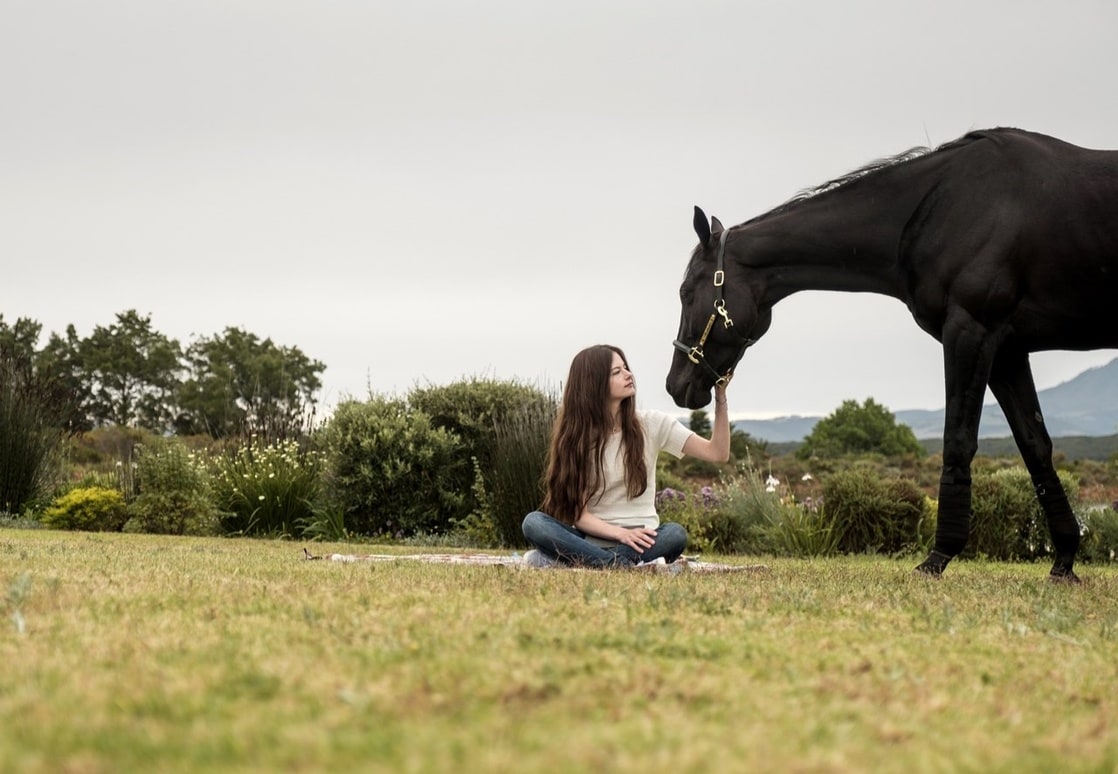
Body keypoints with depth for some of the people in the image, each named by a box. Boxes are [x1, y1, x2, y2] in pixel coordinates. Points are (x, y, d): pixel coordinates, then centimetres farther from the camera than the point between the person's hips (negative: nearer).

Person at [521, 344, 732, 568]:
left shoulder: (653, 424, 4)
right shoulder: (575, 437, 1)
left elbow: (717, 453, -5)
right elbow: (579, 514, -6)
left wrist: (720, 397, -15)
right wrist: (620, 533, -24)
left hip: (638, 540, 0)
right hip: (592, 538, 0)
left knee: (675, 534, -33)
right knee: (533, 523, -28)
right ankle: (624, 564, -36)